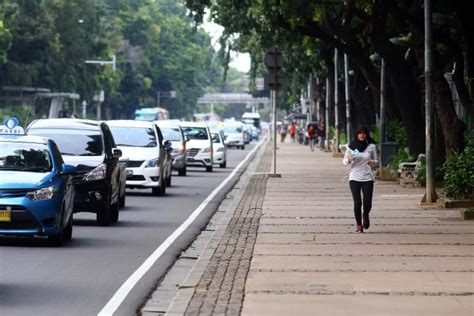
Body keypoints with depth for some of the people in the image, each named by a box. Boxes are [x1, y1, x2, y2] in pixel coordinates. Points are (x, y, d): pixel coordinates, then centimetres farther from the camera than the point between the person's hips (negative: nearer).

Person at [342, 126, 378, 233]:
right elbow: (344, 161, 8)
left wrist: (372, 162, -14)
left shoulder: (371, 146, 1)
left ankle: (365, 216, 29)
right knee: (357, 203, -8)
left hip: (367, 178, 0)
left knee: (368, 203, -5)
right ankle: (358, 224, 8)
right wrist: (349, 160, -15)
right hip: (354, 178, 0)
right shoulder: (351, 146, 0)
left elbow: (376, 161, 9)